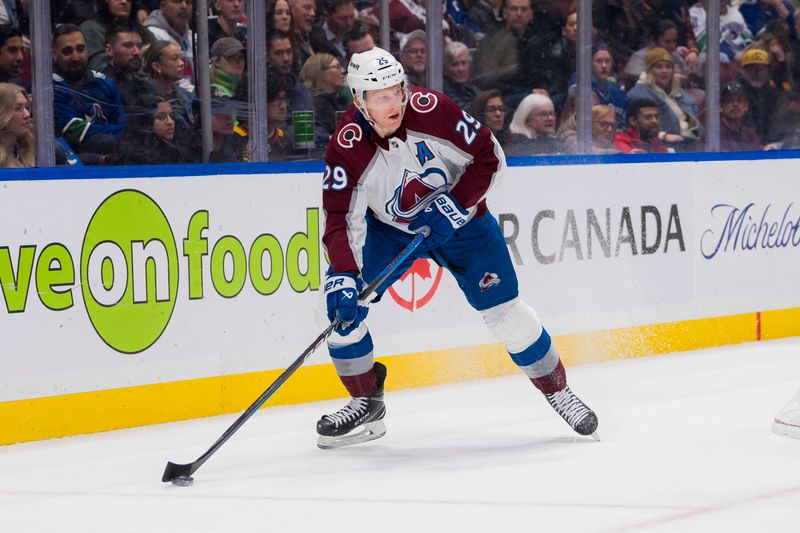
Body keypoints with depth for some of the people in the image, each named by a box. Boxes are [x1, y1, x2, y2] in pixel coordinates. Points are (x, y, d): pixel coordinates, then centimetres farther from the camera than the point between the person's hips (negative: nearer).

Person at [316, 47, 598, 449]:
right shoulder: (347, 147, -26)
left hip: (459, 218, -1)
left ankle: (556, 389, 16)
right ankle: (366, 402, 4)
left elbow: (489, 158, -16)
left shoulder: (433, 111, -28)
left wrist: (455, 204, -26)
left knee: (503, 308, -4)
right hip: (389, 227, 1)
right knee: (342, 303, -12)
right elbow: (340, 221, -28)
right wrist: (342, 278, -41)